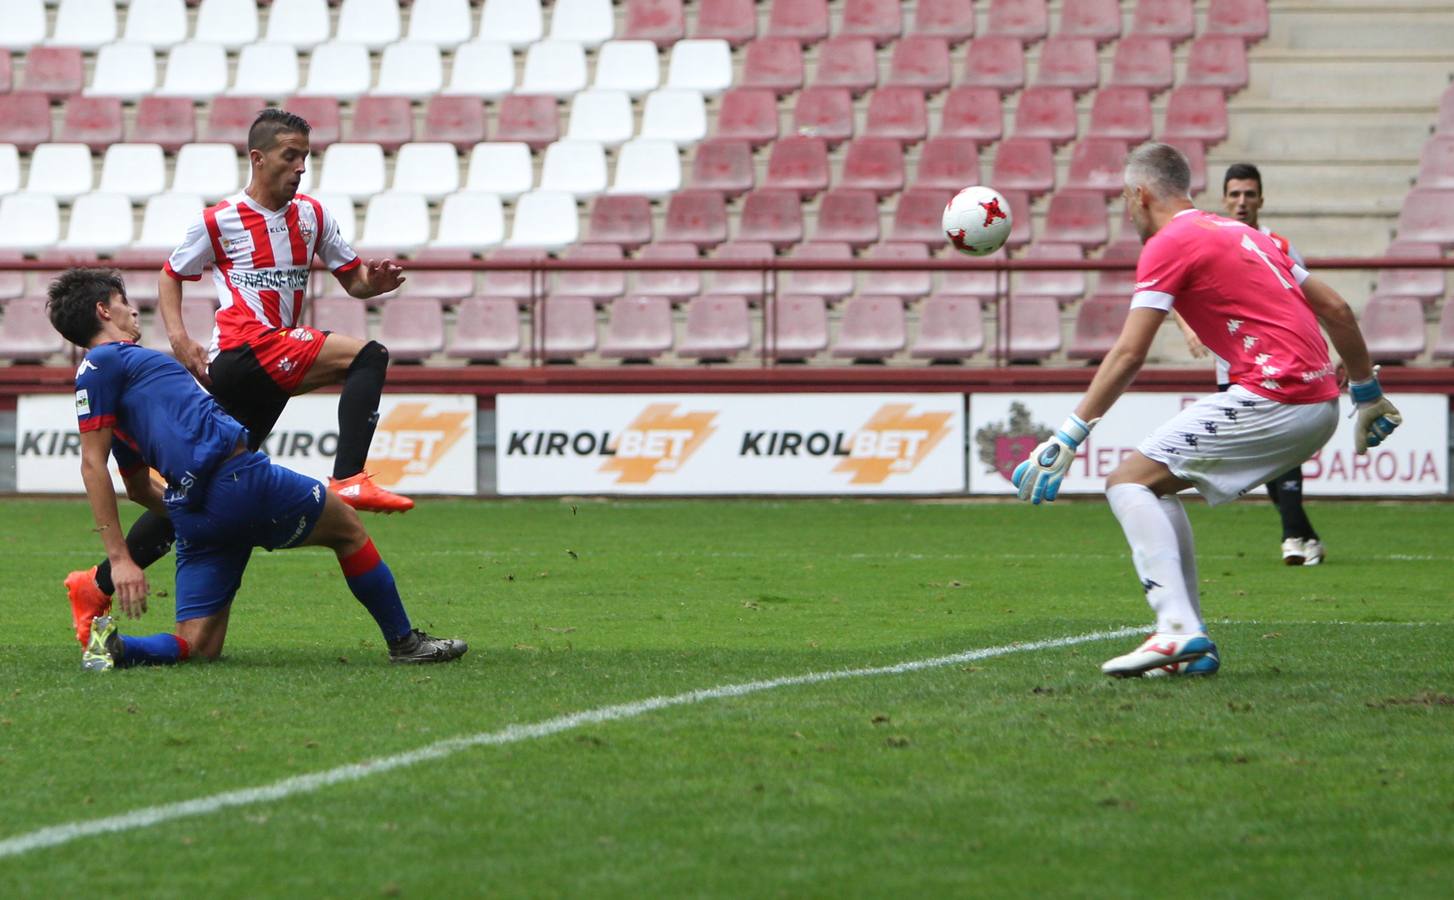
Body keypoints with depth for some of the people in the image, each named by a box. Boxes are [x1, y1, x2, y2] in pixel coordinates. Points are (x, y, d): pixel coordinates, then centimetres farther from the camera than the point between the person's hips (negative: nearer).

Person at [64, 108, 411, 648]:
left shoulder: (311, 215, 18)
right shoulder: (220, 221, 2)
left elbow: (353, 279, 20)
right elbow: (172, 275, 13)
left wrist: (376, 280, -3)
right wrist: (178, 337, -3)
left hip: (268, 378, 6)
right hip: (245, 350, -6)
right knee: (368, 356, -20)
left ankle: (99, 585, 12)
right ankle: (348, 481, -31)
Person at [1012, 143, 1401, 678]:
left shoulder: (1169, 243, -3)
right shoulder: (1238, 233, 23)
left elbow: (1128, 356, -10)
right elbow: (1335, 309, 23)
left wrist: (1068, 438, -9)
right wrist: (1368, 394, 32)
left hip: (1273, 396, -9)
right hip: (1319, 404, 9)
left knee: (1129, 481, -7)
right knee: (1156, 486, 18)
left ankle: (1178, 629, -22)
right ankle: (1190, 645, 12)